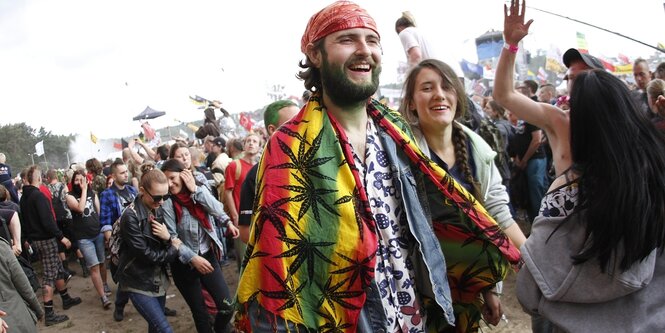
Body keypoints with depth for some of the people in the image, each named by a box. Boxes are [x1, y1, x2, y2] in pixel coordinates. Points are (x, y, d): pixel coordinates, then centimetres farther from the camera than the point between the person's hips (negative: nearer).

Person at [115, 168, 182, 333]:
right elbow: (145, 254, -20)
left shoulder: (157, 211, 3)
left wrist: (168, 238, -16)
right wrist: (173, 250, -7)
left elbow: (173, 244, 6)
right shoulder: (130, 216, -20)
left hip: (158, 280, 7)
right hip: (139, 283, -7)